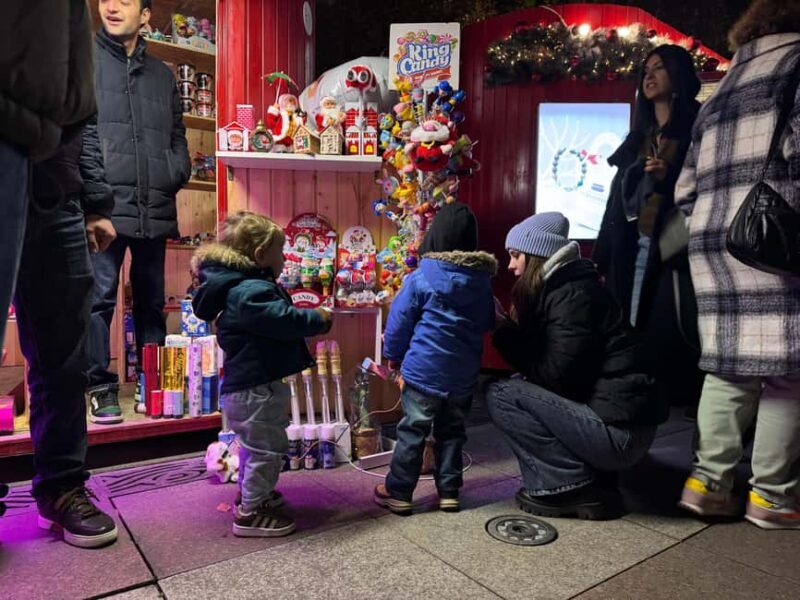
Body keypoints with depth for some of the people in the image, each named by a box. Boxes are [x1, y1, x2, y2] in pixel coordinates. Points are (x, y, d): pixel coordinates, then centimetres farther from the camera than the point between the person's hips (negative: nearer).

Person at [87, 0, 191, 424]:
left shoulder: (162, 74, 20)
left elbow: (177, 136, 23)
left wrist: (175, 173, 5)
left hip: (154, 209, 4)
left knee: (152, 300, 10)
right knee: (100, 296, -6)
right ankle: (101, 386, 7)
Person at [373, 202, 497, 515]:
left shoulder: (420, 277, -12)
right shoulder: (482, 280, 2)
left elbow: (399, 321, -6)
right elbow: (487, 323, 13)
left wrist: (393, 354, 8)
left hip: (424, 370, -4)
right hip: (464, 373, 4)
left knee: (412, 432, 5)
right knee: (452, 432, 15)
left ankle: (398, 493, 14)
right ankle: (449, 492, 22)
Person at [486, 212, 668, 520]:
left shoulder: (573, 294, -15)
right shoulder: (559, 288, 13)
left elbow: (557, 376, -19)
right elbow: (540, 360, 14)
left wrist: (505, 333, -10)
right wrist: (506, 327, 2)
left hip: (618, 430, -10)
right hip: (613, 419, 10)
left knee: (500, 394, -11)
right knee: (521, 387, 17)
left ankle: (576, 487, -5)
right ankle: (587, 476, 11)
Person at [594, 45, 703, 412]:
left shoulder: (699, 126, 4)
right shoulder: (639, 136, 20)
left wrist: (670, 176, -22)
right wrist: (603, 256, 12)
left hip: (677, 247, -5)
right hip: (635, 248, 5)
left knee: (671, 332, -11)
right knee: (633, 331, 2)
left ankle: (684, 406, -1)